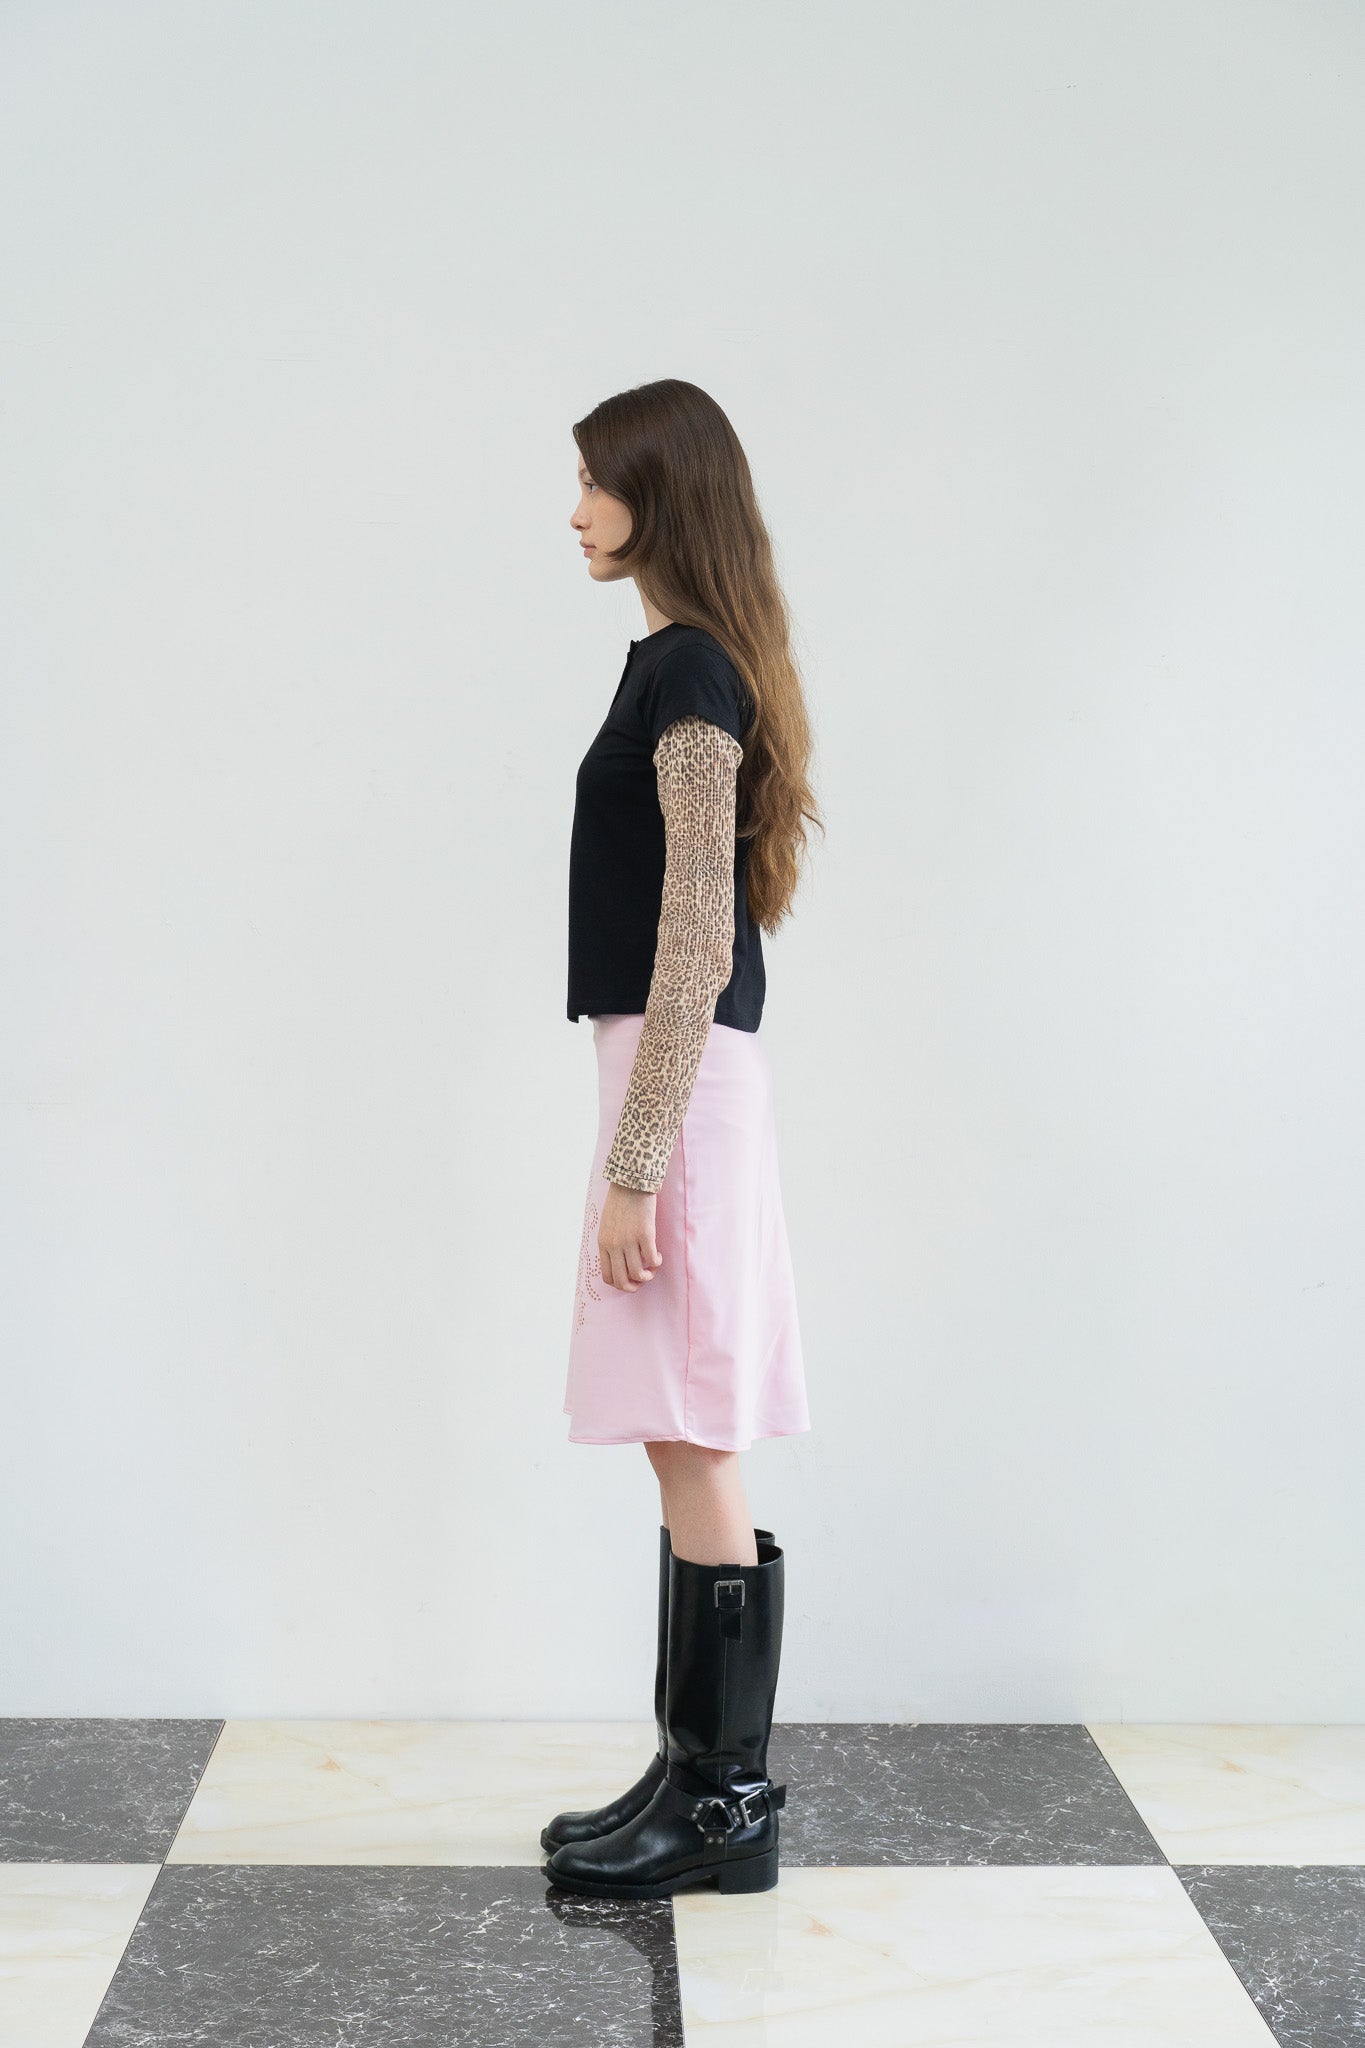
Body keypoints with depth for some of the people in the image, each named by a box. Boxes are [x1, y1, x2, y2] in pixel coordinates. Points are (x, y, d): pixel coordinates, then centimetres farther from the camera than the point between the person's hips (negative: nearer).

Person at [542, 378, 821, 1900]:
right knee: (687, 1453, 13)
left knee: (692, 1449, -3)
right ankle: (702, 1774, 23)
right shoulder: (687, 665, 17)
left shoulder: (686, 674, -13)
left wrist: (634, 1164, -20)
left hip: (680, 1080, -10)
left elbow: (698, 937, -19)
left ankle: (726, 1805, 8)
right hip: (681, 1074, 10)